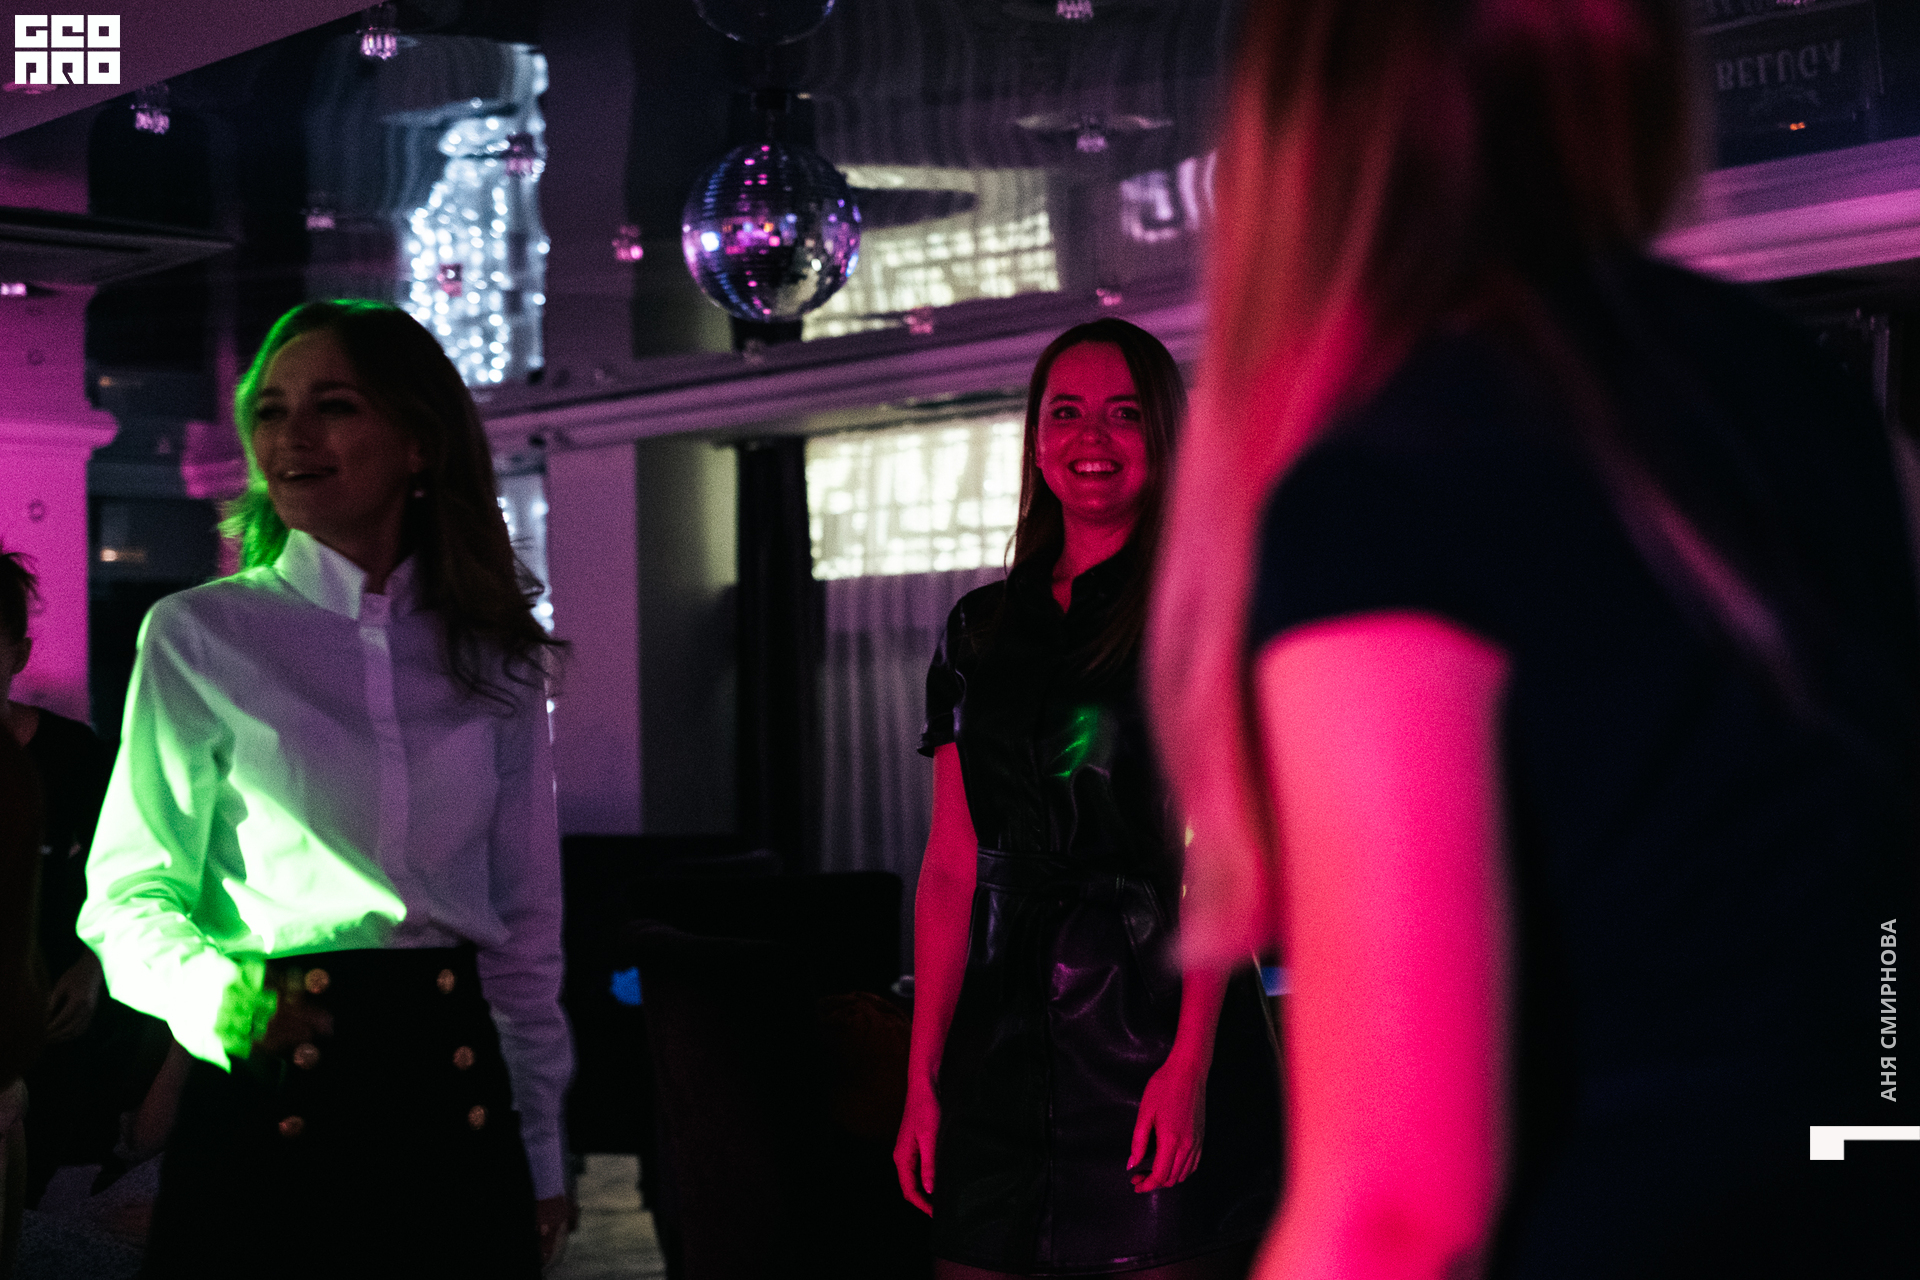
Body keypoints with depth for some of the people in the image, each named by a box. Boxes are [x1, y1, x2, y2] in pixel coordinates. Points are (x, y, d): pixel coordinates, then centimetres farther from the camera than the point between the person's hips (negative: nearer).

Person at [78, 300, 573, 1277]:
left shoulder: (495, 655, 7)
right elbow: (128, 895, -3)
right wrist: (208, 993, -24)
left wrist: (542, 1156, 11)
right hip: (267, 1110, -3)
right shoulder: (194, 636, -3)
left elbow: (525, 918, 11)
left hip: (454, 1091, 3)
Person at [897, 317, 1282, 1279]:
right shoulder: (984, 629, 14)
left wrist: (1190, 1062, -17)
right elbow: (951, 867, 13)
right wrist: (922, 1075, 7)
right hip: (1003, 1041, 4)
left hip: (1157, 1017, -4)